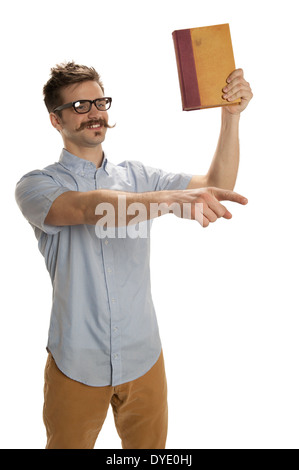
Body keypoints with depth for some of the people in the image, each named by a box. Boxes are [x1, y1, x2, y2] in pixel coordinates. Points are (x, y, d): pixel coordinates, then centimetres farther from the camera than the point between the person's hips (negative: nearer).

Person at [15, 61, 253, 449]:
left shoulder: (137, 176, 4)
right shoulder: (36, 186, -7)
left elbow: (215, 187, -4)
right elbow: (89, 208, -29)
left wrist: (231, 115, -15)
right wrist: (172, 199, -43)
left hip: (143, 357, 3)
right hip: (77, 363, -2)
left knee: (149, 445, 19)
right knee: (69, 444, 16)